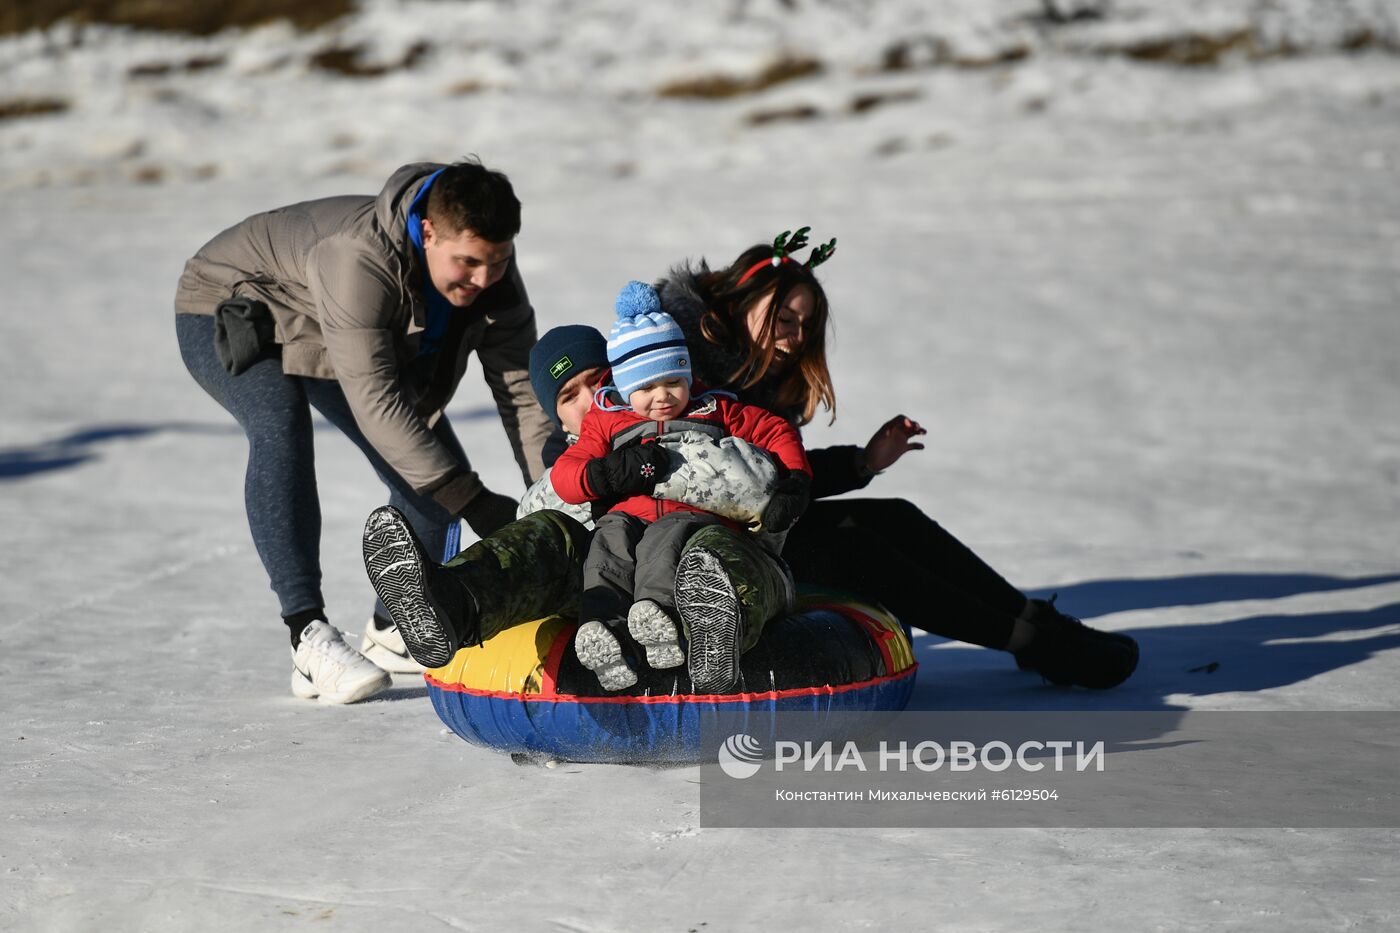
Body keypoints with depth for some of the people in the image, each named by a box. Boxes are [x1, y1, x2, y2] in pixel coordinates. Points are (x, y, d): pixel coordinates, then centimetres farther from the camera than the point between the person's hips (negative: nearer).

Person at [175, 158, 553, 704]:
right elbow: (376, 403, -46)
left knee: (439, 472, -4)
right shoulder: (358, 259, -44)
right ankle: (309, 639, -36)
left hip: (352, 342, 7)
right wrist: (473, 502, -48)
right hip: (233, 311, -7)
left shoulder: (492, 274, -23)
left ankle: (394, 627, 17)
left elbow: (522, 388, -20)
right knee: (281, 428, -36)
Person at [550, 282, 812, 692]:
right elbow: (564, 475, 11)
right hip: (629, 515, 1)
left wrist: (794, 484, 7)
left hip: (695, 515, -1)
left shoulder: (715, 411, 21)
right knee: (610, 543, -34)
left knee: (667, 540, -37)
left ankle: (653, 610, -63)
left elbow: (778, 433, 24)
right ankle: (602, 628, -55)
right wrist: (615, 471, -9)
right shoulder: (607, 421, 21)